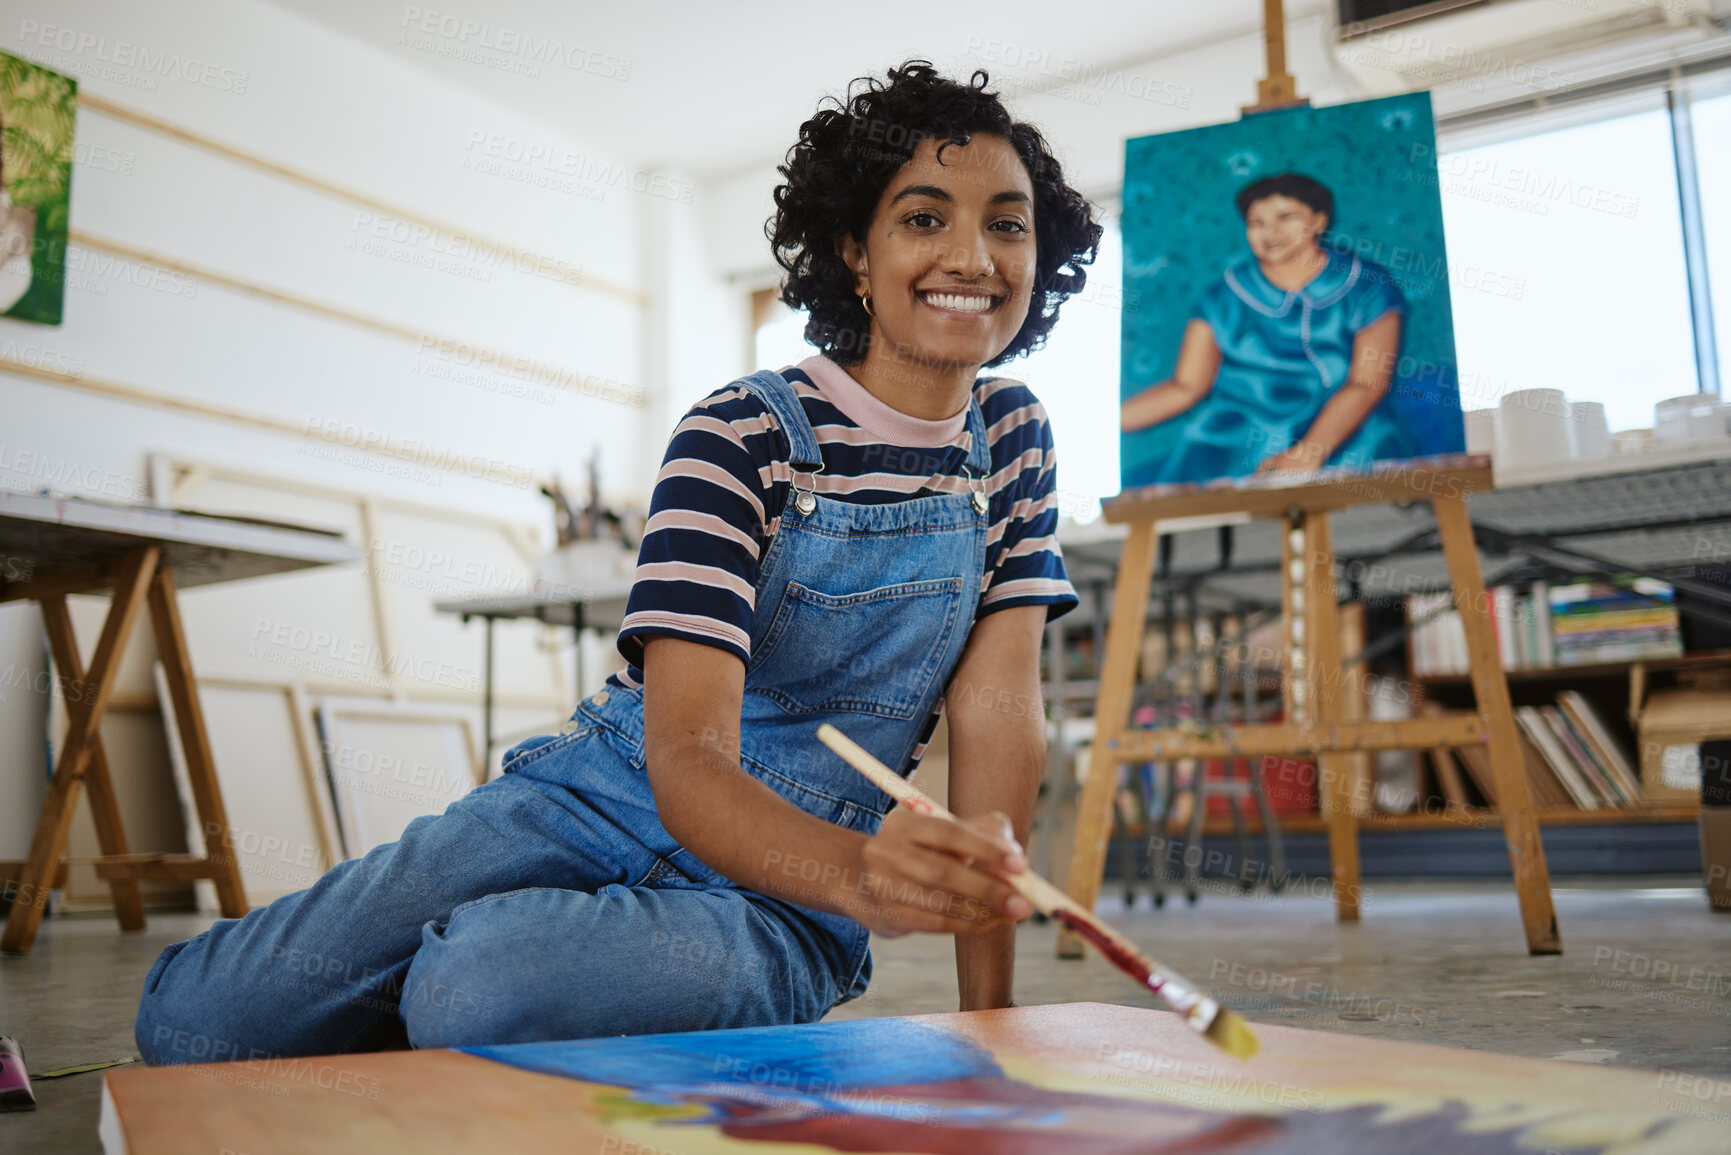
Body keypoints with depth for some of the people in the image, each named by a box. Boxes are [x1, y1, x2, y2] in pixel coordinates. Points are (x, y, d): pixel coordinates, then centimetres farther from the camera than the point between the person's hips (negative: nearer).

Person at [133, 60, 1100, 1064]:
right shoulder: (740, 437, -11)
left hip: (778, 891, 1)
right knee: (199, 1016, -17)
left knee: (480, 993, -31)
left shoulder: (1014, 440, 3)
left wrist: (986, 1016, -12)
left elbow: (999, 708, -4)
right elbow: (686, 756, -22)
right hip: (605, 800, -1)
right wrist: (861, 873, -44)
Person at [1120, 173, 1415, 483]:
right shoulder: (1224, 298, 8)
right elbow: (1185, 387, 5)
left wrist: (1309, 453, -21)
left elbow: (1368, 384, -7)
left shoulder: (1367, 287, 4)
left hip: (1343, 440, 0)